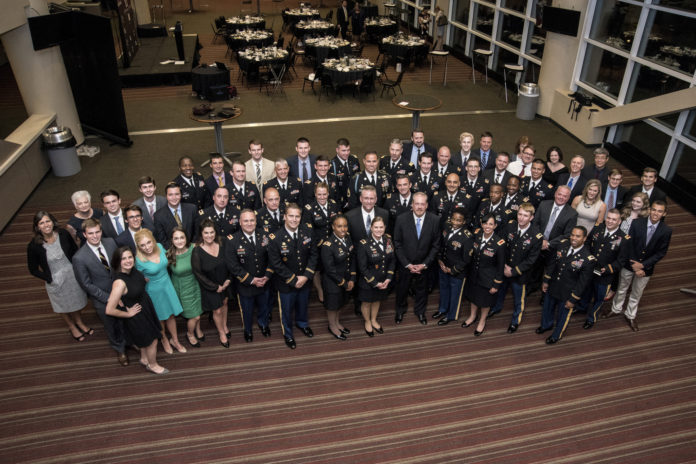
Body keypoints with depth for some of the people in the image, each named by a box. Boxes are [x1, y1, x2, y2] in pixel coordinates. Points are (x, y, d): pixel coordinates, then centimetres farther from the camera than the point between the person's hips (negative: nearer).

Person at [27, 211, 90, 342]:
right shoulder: (34, 246, -22)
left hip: (73, 274, 2)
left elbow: (75, 250, 1)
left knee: (77, 301, 25)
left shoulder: (63, 234, -17)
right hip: (55, 281, -2)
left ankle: (79, 322, 54)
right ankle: (71, 327, 52)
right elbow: (33, 270, -9)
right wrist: (50, 279, -10)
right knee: (63, 306, 23)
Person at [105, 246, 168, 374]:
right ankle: (153, 365, 43)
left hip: (146, 307, 7)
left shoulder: (132, 269, -16)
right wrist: (128, 314, -19)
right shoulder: (119, 282, -37)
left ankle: (144, 359, 56)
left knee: (145, 338, 29)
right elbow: (109, 310, -33)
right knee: (152, 341, 15)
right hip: (136, 315, -7)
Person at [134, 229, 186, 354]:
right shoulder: (139, 260, -27)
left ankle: (175, 340, 38)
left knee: (172, 314, 17)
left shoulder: (159, 246, -14)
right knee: (160, 317, 18)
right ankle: (164, 339, 45)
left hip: (167, 285, 4)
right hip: (154, 291, -4)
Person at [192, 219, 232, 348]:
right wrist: (215, 287, -14)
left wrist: (228, 280, -10)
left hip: (225, 283, 4)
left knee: (224, 303, 23)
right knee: (217, 310, 10)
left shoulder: (222, 244, -13)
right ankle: (221, 333, 36)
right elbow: (198, 274, -16)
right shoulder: (197, 251, -24)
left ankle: (224, 326, 50)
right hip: (209, 287, -4)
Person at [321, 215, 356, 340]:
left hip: (347, 279, 6)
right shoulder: (327, 245, -28)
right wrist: (344, 283, -15)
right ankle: (332, 326, 43)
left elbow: (353, 259, 0)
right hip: (332, 281, -6)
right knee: (333, 304, 18)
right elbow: (330, 269, -23)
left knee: (340, 302, 26)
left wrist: (352, 279, -6)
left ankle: (337, 322, 51)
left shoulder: (347, 238, -8)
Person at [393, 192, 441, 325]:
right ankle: (400, 310, 47)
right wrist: (407, 264, -13)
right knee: (402, 289, 20)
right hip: (405, 264, 0)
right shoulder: (401, 219, -16)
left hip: (424, 265, 1)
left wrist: (425, 264, -12)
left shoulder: (435, 220, -14)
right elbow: (397, 244, -9)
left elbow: (435, 245, -6)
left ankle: (420, 311, 47)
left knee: (421, 289, 21)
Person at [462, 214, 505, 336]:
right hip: (474, 274, 4)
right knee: (474, 295, 26)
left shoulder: (499, 243, -26)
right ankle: (473, 316, 53)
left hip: (488, 277, -4)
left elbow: (500, 266, -15)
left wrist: (496, 284, -10)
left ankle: (482, 321, 46)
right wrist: (471, 268, 7)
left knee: (485, 300, 19)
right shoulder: (476, 234, -15)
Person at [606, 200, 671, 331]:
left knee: (637, 293, 18)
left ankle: (630, 315, 37)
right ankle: (617, 309, 42)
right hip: (629, 264, 0)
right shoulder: (636, 223, -15)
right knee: (622, 289, 19)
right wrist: (635, 266, -16)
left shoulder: (666, 231, -13)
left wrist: (643, 265, -17)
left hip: (646, 267, 0)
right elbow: (629, 246, -12)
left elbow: (661, 252, -9)